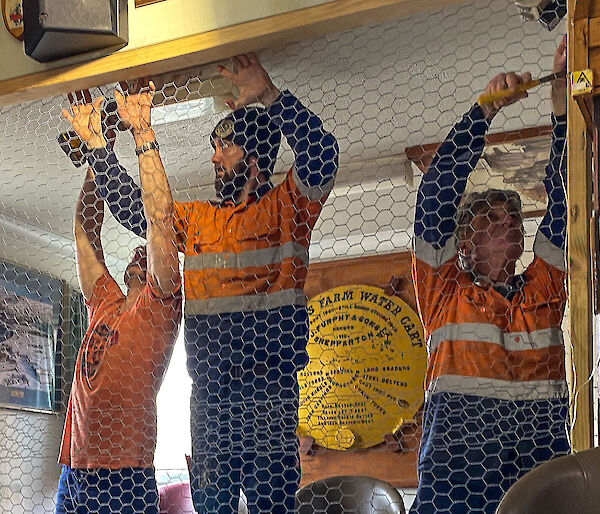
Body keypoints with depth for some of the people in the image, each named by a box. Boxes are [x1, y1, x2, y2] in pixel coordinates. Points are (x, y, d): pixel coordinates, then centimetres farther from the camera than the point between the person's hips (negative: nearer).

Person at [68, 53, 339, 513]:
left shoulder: (285, 207, 4)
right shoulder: (196, 219, 21)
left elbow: (321, 152, -12)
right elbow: (132, 207, 20)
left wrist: (268, 95, -13)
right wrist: (98, 147, 15)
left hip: (267, 386, -5)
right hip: (208, 388, 5)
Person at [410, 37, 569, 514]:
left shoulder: (542, 288, 21)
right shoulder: (444, 288, 13)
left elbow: (563, 200, 16)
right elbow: (438, 190, 7)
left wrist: (563, 108, 10)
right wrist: (487, 109, 4)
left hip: (543, 452, 3)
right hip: (458, 448, -2)